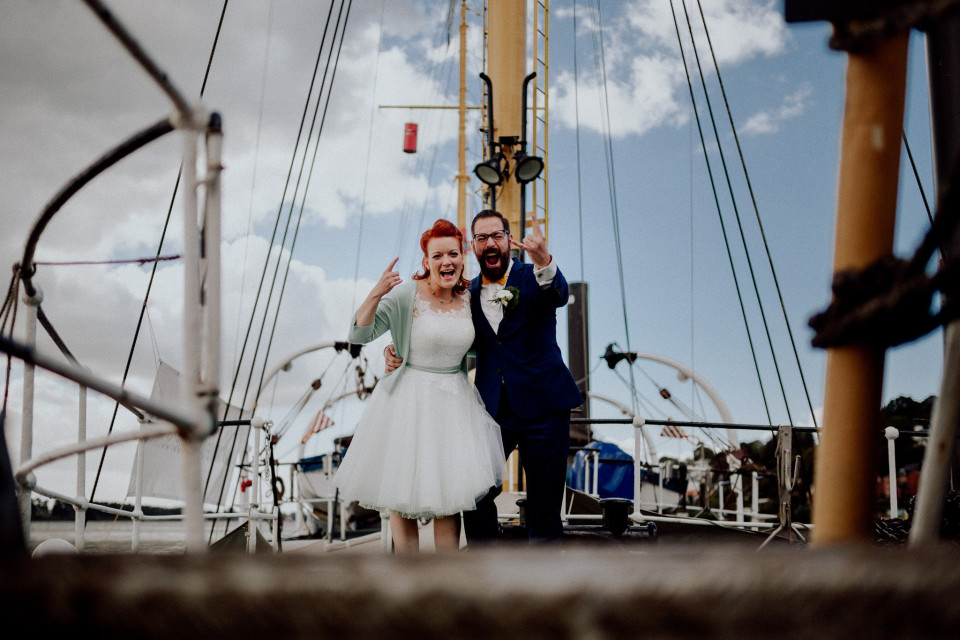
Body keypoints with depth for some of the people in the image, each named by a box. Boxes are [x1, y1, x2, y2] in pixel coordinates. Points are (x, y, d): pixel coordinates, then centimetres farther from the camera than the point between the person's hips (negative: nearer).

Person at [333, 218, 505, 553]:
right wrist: (375, 294, -30)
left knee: (449, 498, 5)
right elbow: (359, 335, -17)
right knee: (403, 496, 2)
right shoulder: (406, 294, -12)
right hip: (408, 401, -4)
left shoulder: (470, 297, 4)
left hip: (454, 401, 4)